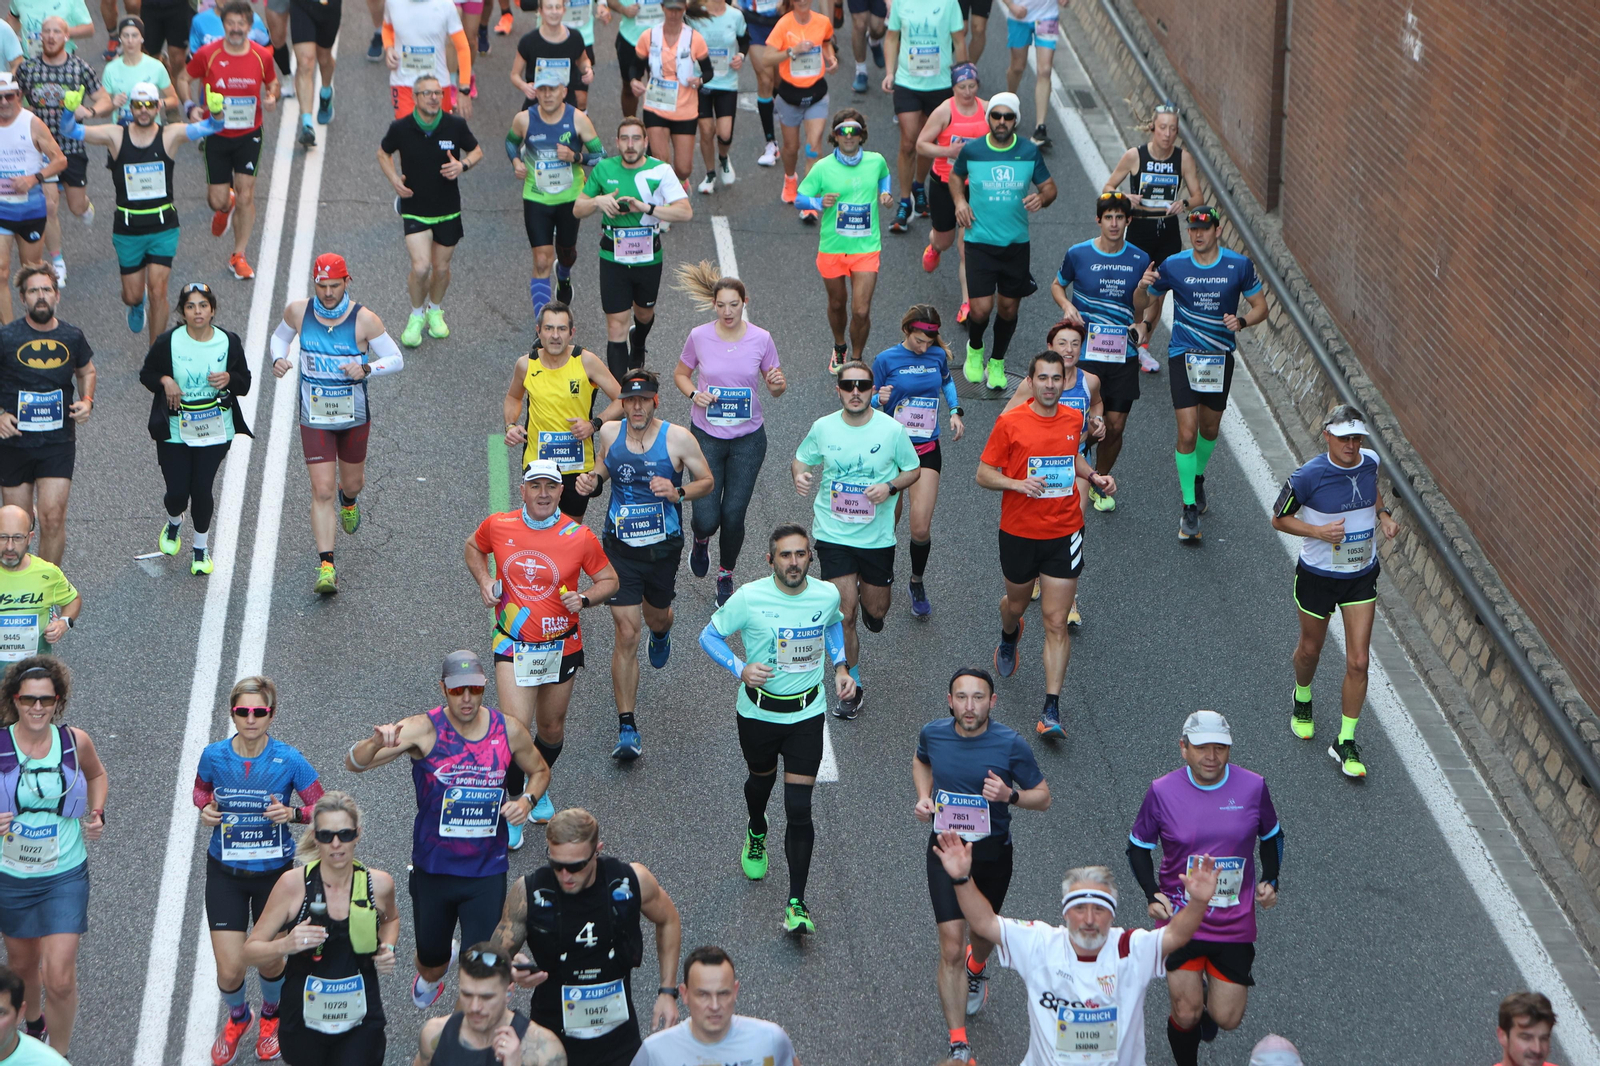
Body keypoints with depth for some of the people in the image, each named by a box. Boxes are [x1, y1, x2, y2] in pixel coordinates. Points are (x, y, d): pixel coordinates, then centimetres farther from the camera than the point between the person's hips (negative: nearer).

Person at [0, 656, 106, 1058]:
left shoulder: (75, 742, -9)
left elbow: (96, 774, 15)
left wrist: (96, 814, -1)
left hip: (65, 876, -1)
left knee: (59, 979, -9)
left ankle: (59, 1056, 12)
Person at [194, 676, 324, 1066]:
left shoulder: (289, 760, -15)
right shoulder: (214, 755, -10)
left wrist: (293, 813, -25)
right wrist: (205, 809, -10)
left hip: (274, 873, -1)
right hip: (225, 873, 1)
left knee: (270, 960, 13)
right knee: (229, 970, -3)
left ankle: (271, 1013, 50)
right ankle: (237, 1017, 33)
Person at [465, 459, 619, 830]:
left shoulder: (580, 537, -10)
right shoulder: (498, 526, -7)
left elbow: (609, 579, 3)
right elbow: (473, 547, 16)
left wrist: (585, 598, -17)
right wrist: (484, 582, -1)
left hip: (562, 646, 1)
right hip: (514, 645, -1)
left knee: (551, 729, 16)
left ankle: (540, 789, 44)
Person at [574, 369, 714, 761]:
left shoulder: (677, 439, -11)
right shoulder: (609, 433, -3)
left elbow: (707, 481, -2)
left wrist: (677, 492, -22)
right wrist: (592, 479, -6)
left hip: (663, 548, 0)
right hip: (620, 549, 0)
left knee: (656, 616, 23)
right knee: (626, 634, -8)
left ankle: (661, 632, 66)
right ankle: (626, 728, -4)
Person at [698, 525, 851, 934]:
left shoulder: (827, 594, -9)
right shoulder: (749, 598, -17)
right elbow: (710, 635, -5)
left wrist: (840, 666, 1)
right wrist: (741, 669, -22)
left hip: (807, 713, 0)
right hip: (758, 711, 0)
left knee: (799, 809, -7)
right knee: (761, 779, 25)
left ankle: (796, 904, -1)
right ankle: (756, 832, 62)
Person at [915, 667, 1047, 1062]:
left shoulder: (1010, 744, -17)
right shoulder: (933, 734, -9)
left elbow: (1043, 796, -7)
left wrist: (1009, 796, -27)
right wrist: (924, 796, -2)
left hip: (992, 852, 0)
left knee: (982, 932, 23)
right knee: (951, 947, -9)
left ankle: (976, 969, 62)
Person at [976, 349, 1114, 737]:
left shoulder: (1075, 420, 1)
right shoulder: (1009, 423, -10)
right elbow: (984, 475, -6)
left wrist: (1095, 477, 3)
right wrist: (1019, 484, -22)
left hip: (1063, 535, 1)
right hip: (1019, 533, -1)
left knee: (1056, 622, -4)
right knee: (1017, 603, 21)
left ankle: (1051, 710, -4)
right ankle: (1009, 636, 61)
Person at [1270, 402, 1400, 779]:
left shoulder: (1370, 462, -8)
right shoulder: (1308, 476, -22)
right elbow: (1279, 519, -10)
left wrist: (1383, 515, -3)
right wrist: (1319, 531, -24)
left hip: (1362, 575, 3)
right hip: (1318, 575, -3)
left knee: (1358, 662, -2)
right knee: (1310, 649, 20)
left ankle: (1346, 742, 11)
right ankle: (1302, 697, 54)